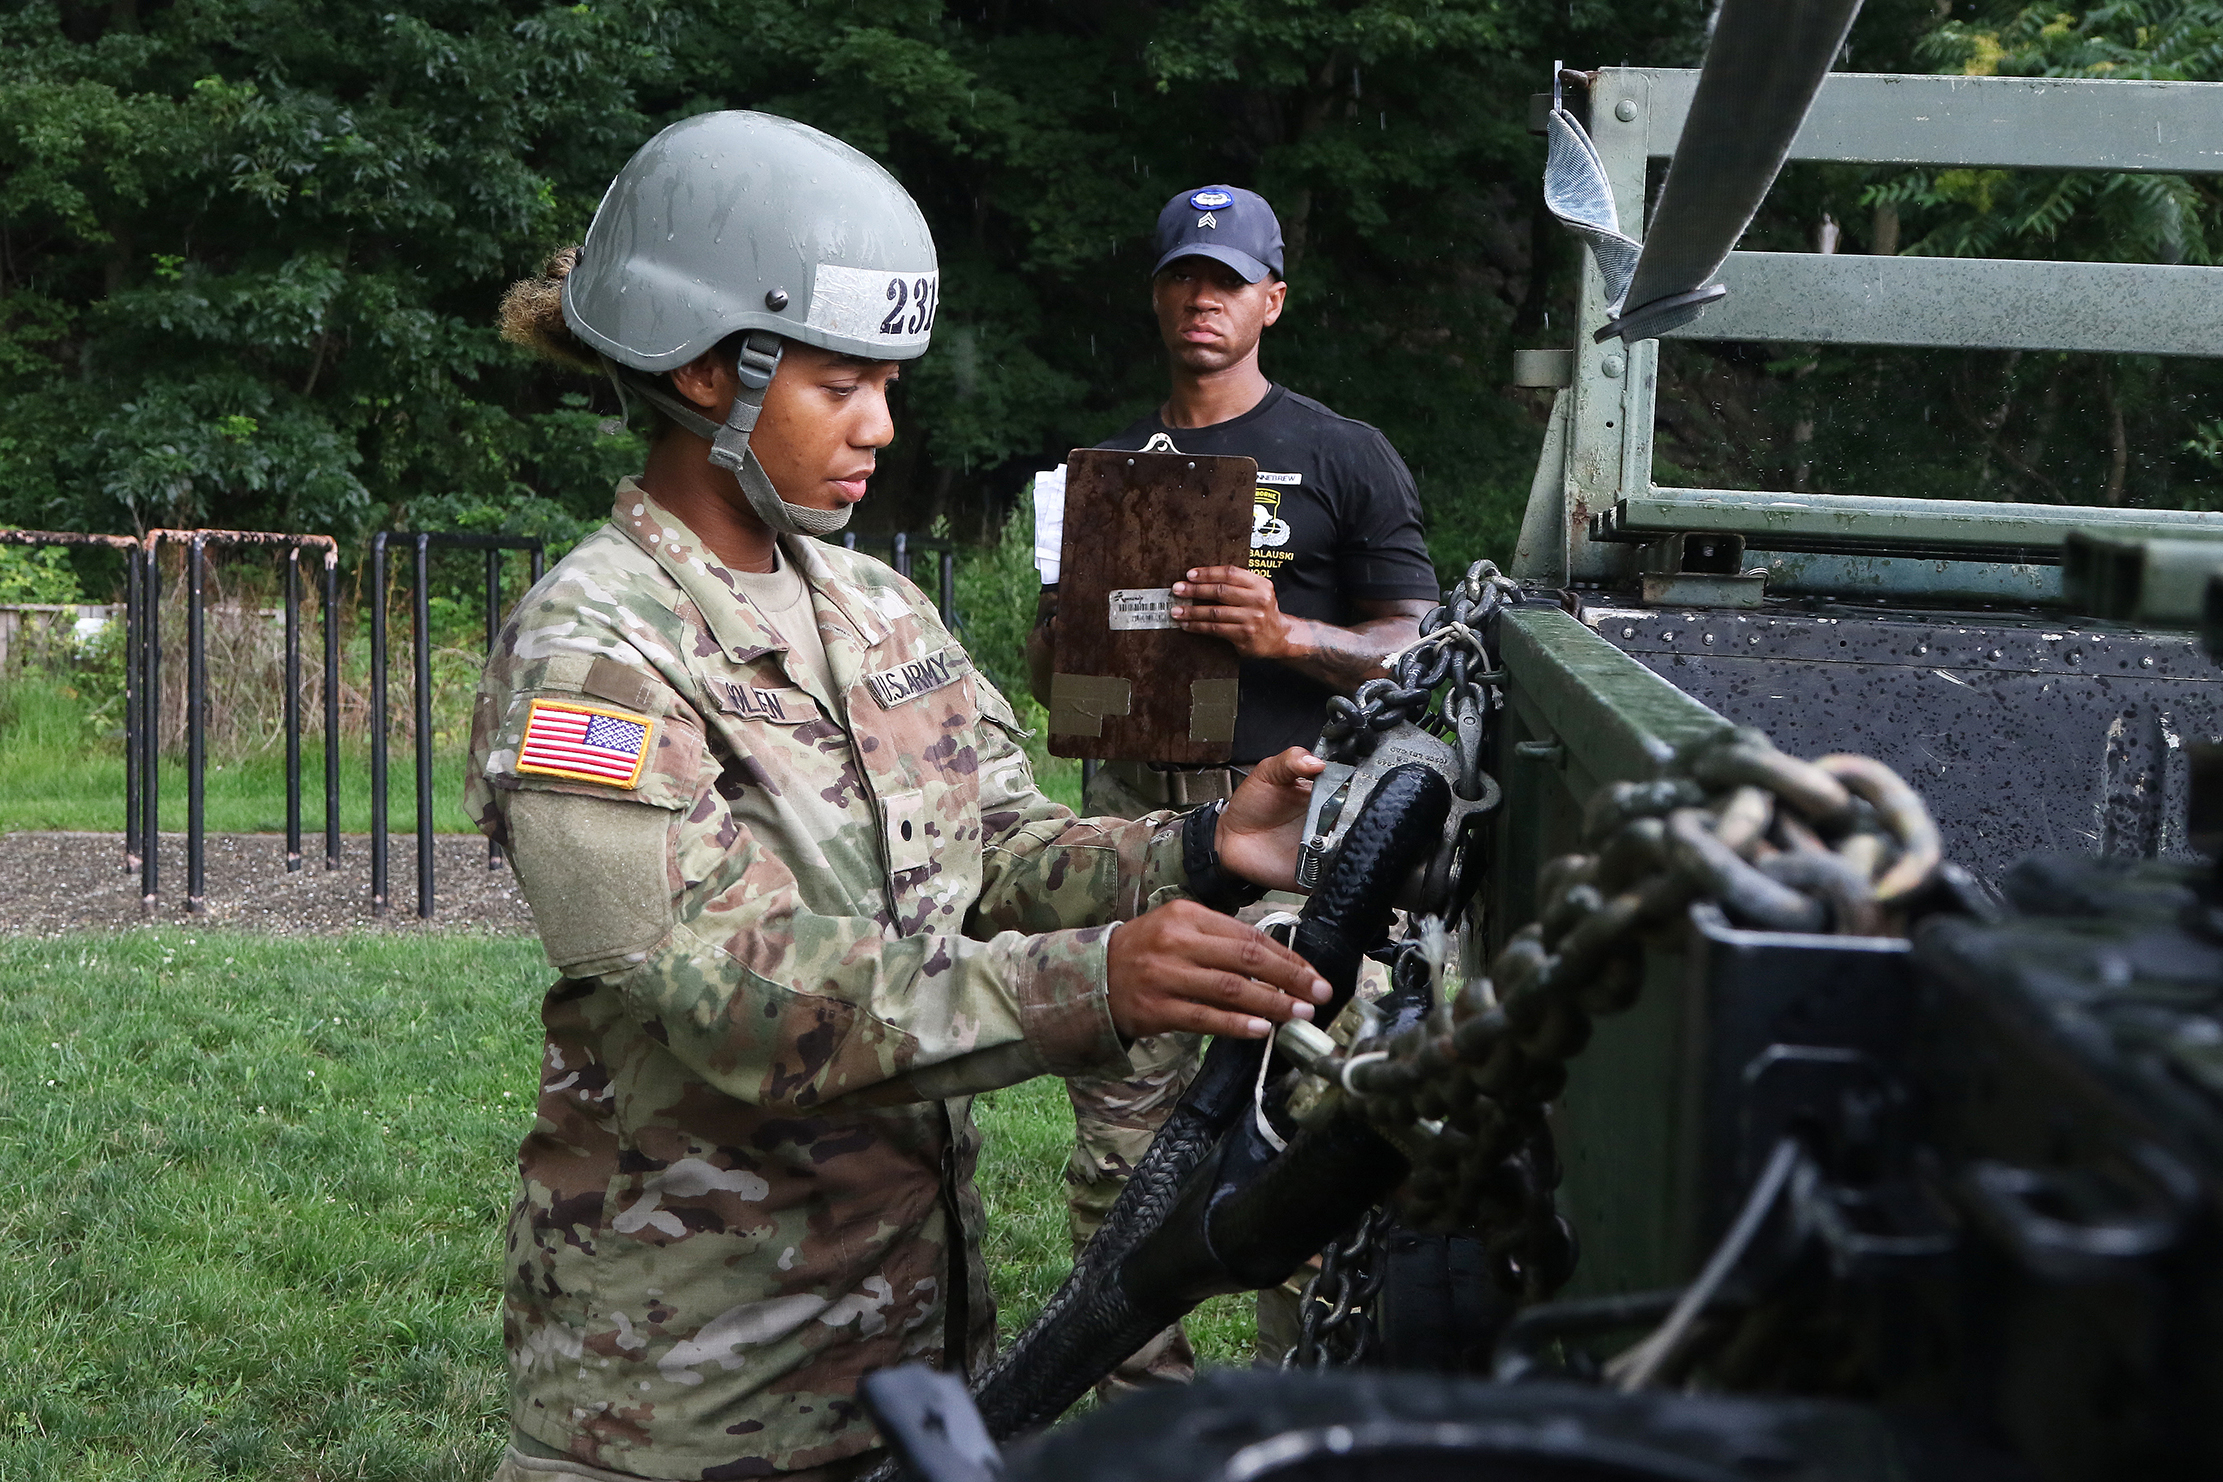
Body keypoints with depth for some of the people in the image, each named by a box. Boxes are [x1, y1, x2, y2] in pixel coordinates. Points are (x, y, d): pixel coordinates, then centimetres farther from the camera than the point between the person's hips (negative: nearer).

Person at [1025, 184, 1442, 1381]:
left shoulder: (1345, 459, 7)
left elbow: (1416, 648, 2)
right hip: (1135, 809, 4)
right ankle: (1142, 1380, 13)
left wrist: (1288, 634, -16)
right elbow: (1043, 666, 23)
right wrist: (1070, 635, -2)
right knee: (1117, 1130, 2)